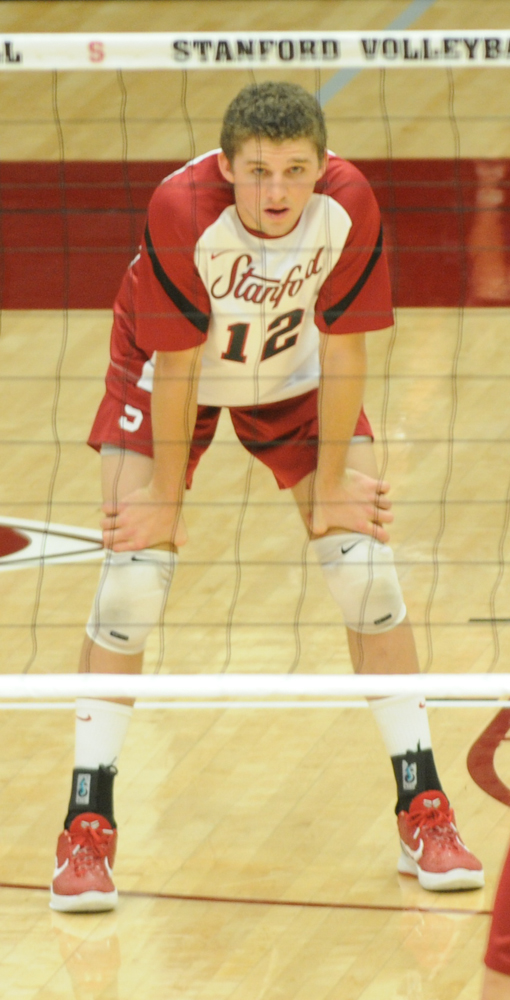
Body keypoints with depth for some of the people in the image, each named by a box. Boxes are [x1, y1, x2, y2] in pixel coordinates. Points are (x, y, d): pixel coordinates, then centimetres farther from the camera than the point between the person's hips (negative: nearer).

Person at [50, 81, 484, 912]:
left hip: (293, 375, 2)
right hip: (169, 374, -2)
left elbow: (342, 353, -19)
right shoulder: (182, 211, -36)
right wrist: (164, 497, -17)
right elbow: (176, 366, -26)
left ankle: (424, 813, 1)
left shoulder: (349, 207, -30)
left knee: (364, 562, -8)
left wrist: (333, 484, -12)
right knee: (134, 574, -15)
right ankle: (87, 828, -7)